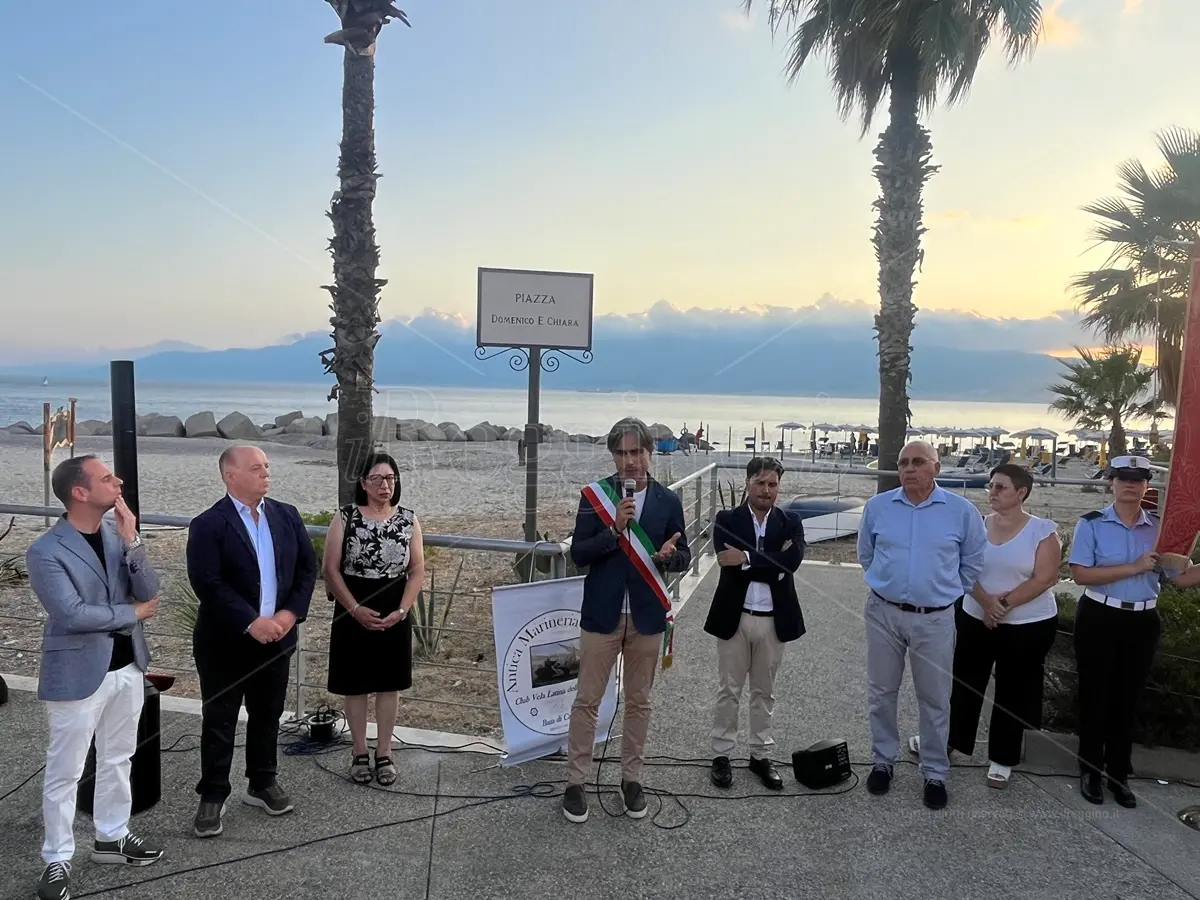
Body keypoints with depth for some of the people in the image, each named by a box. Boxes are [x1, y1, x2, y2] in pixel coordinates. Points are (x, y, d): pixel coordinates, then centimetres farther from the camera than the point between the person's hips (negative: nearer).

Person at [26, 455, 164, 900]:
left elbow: (149, 593, -5)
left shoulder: (116, 534, 2)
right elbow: (72, 615, -23)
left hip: (126, 665, 6)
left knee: (118, 758, 19)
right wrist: (132, 614, -11)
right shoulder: (45, 552, -16)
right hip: (78, 673, -6)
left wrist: (131, 541, -17)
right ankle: (57, 859, 22)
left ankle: (111, 836, 35)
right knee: (65, 771, 7)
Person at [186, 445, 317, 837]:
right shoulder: (208, 525, -12)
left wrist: (291, 612, -9)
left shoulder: (287, 516, 3)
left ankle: (263, 784, 32)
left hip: (276, 637, 5)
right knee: (219, 720, 7)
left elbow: (307, 566, 4)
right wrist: (251, 622, -22)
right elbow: (207, 584, -19)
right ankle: (212, 796, 20)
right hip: (225, 642, -4)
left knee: (267, 714, 16)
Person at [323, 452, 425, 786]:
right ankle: (359, 753, 24)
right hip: (354, 613, -1)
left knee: (389, 684, 10)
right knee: (355, 684, 8)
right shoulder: (345, 517, -6)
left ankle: (384, 753, 23)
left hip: (394, 615, 1)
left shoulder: (408, 520, -1)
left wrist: (401, 611, -11)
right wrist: (355, 610, -14)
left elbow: (418, 570, 0)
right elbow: (330, 569, -6)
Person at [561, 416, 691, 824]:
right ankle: (575, 782, 18)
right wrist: (614, 530, -22)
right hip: (602, 615, -2)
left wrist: (671, 554, -20)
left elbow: (684, 558, 4)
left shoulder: (668, 501, 1)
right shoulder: (594, 495, -4)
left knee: (639, 702, 12)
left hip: (646, 617, 2)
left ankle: (631, 779, 27)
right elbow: (578, 554, -8)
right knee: (587, 701, 5)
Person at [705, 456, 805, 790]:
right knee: (728, 690, 10)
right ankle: (721, 755, 22)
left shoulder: (790, 523, 1)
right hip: (734, 618, -2)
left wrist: (746, 559, -24)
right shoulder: (727, 520, -3)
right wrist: (773, 564, -18)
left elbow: (792, 561, -17)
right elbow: (729, 564, -18)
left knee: (764, 692, 15)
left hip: (774, 620, 2)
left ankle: (761, 755, 28)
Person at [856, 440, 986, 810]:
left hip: (935, 618, -1)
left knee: (935, 700, 8)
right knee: (881, 693, 11)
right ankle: (883, 761, 28)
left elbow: (972, 564, 8)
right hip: (883, 613, 2)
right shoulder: (877, 507, -1)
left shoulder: (962, 511, -5)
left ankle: (935, 773, 22)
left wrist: (944, 591, 10)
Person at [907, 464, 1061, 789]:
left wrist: (1005, 603, -19)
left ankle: (1002, 759, 21)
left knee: (1012, 693, 8)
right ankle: (946, 739, 30)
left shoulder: (1042, 531, -10)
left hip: (1028, 625, -3)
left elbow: (1044, 579, -15)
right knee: (964, 683, 13)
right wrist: (985, 601, -18)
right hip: (975, 619, 4)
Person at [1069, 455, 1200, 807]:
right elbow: (1081, 574, -18)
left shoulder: (1160, 527, 2)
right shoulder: (1092, 524, -9)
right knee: (1095, 696, 7)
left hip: (1143, 622, 3)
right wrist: (1134, 567, -21)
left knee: (1127, 698, 14)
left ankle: (1119, 774, 27)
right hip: (1099, 619, -3)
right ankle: (1090, 771, 22)